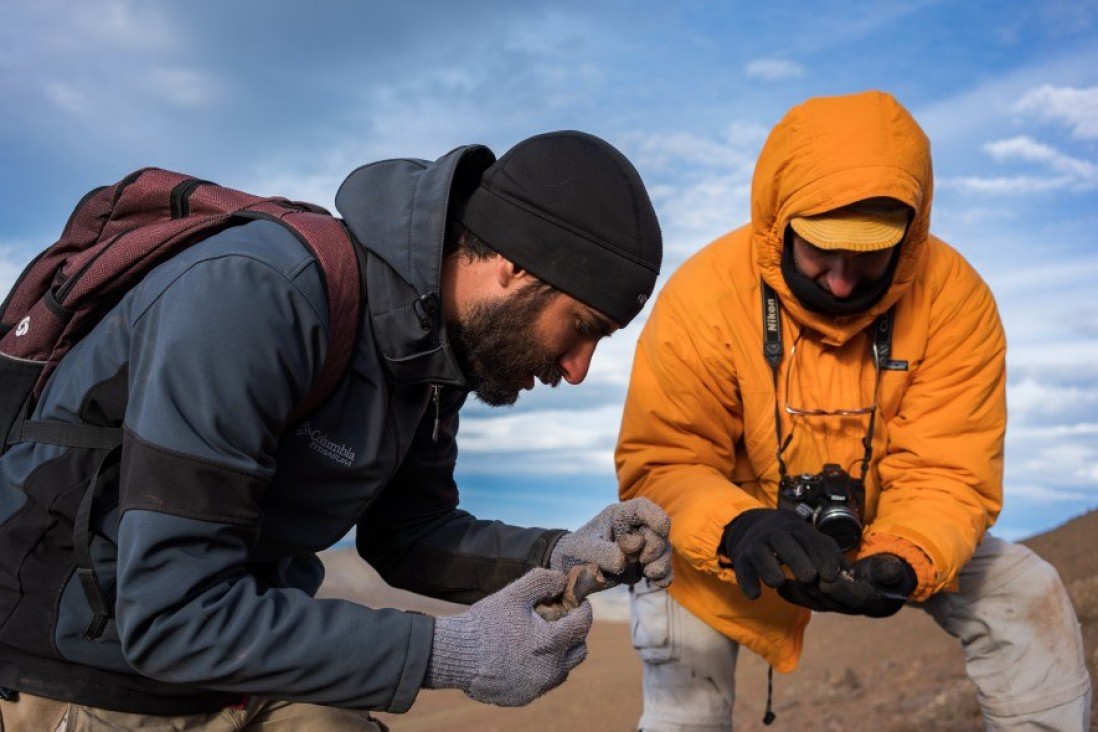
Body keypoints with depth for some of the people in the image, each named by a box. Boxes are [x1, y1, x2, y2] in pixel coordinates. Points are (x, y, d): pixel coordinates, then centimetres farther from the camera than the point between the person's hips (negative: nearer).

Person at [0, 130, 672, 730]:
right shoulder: (252, 294, -29)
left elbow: (404, 533, 5)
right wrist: (450, 653, -29)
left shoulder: (444, 343, -5)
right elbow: (172, 615, -30)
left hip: (250, 666, 6)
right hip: (86, 676, -6)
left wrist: (556, 556, -12)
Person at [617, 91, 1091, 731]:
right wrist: (736, 529, -46)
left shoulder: (954, 297, -21)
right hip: (736, 538, -2)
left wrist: (906, 559, -41)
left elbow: (948, 473, -20)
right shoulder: (702, 298, -28)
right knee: (679, 630, -28)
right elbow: (661, 465, -25)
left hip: (895, 531, 3)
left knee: (1032, 602, -7)